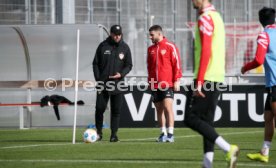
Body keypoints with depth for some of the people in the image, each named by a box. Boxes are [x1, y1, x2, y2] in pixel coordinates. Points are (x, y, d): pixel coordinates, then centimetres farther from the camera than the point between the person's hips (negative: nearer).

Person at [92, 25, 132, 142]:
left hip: (117, 84, 1)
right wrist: (98, 79, -5)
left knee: (116, 110, 1)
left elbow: (129, 65, 7)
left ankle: (114, 134, 6)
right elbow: (96, 63, 5)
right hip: (102, 84, -1)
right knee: (100, 108, -3)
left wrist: (121, 74, -13)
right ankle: (98, 132, 12)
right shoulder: (103, 46, 2)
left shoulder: (125, 48, 5)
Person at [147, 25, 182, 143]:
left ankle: (170, 134, -15)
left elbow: (176, 63, -5)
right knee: (159, 109, 7)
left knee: (168, 107, -13)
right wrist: (150, 80, 16)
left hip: (167, 84, -6)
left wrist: (177, 80, -9)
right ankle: (163, 133, 12)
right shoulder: (150, 49, 14)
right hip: (155, 85, 6)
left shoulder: (170, 47, -3)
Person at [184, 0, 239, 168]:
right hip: (217, 78, 10)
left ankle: (228, 148, -16)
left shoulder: (205, 18, -12)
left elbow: (206, 51, -19)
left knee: (191, 118, -7)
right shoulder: (217, 16, 18)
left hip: (206, 77, -10)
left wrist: (199, 81, -21)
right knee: (207, 121, 9)